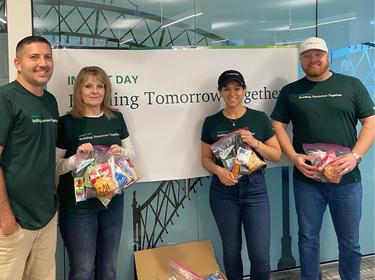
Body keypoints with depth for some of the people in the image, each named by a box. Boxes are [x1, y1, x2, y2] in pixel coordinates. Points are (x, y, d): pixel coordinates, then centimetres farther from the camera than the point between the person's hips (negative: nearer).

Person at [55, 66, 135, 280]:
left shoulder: (116, 118, 3)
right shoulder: (67, 123, -10)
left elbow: (131, 152, 11)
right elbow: (54, 167, -9)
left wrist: (121, 152, -10)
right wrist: (77, 158, -26)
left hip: (113, 202, 4)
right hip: (78, 206, -4)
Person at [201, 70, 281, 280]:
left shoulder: (260, 119, 0)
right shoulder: (211, 122, 2)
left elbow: (276, 155, 2)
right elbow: (206, 158, 6)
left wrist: (255, 143, -15)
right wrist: (218, 170, -14)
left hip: (254, 189, -1)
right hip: (223, 191, 1)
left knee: (261, 255, -2)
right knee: (231, 249, 12)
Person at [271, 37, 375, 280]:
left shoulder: (352, 85, 4)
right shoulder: (290, 92, 7)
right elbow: (278, 126, 6)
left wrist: (355, 156, -12)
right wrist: (293, 156, -10)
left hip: (347, 179, 0)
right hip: (307, 180, 1)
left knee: (350, 241, 10)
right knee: (308, 238, 11)